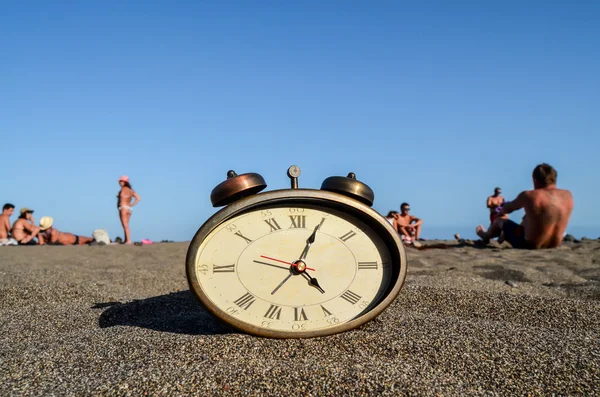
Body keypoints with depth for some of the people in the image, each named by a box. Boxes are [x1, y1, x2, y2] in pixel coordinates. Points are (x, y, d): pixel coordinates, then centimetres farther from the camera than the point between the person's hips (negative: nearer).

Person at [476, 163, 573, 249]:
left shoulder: (528, 196, -20)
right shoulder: (568, 195, -7)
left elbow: (507, 208, -2)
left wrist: (501, 212, 22)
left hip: (528, 245, -5)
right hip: (554, 245, 5)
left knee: (501, 220, 23)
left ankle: (486, 236, 54)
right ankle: (504, 236, 57)